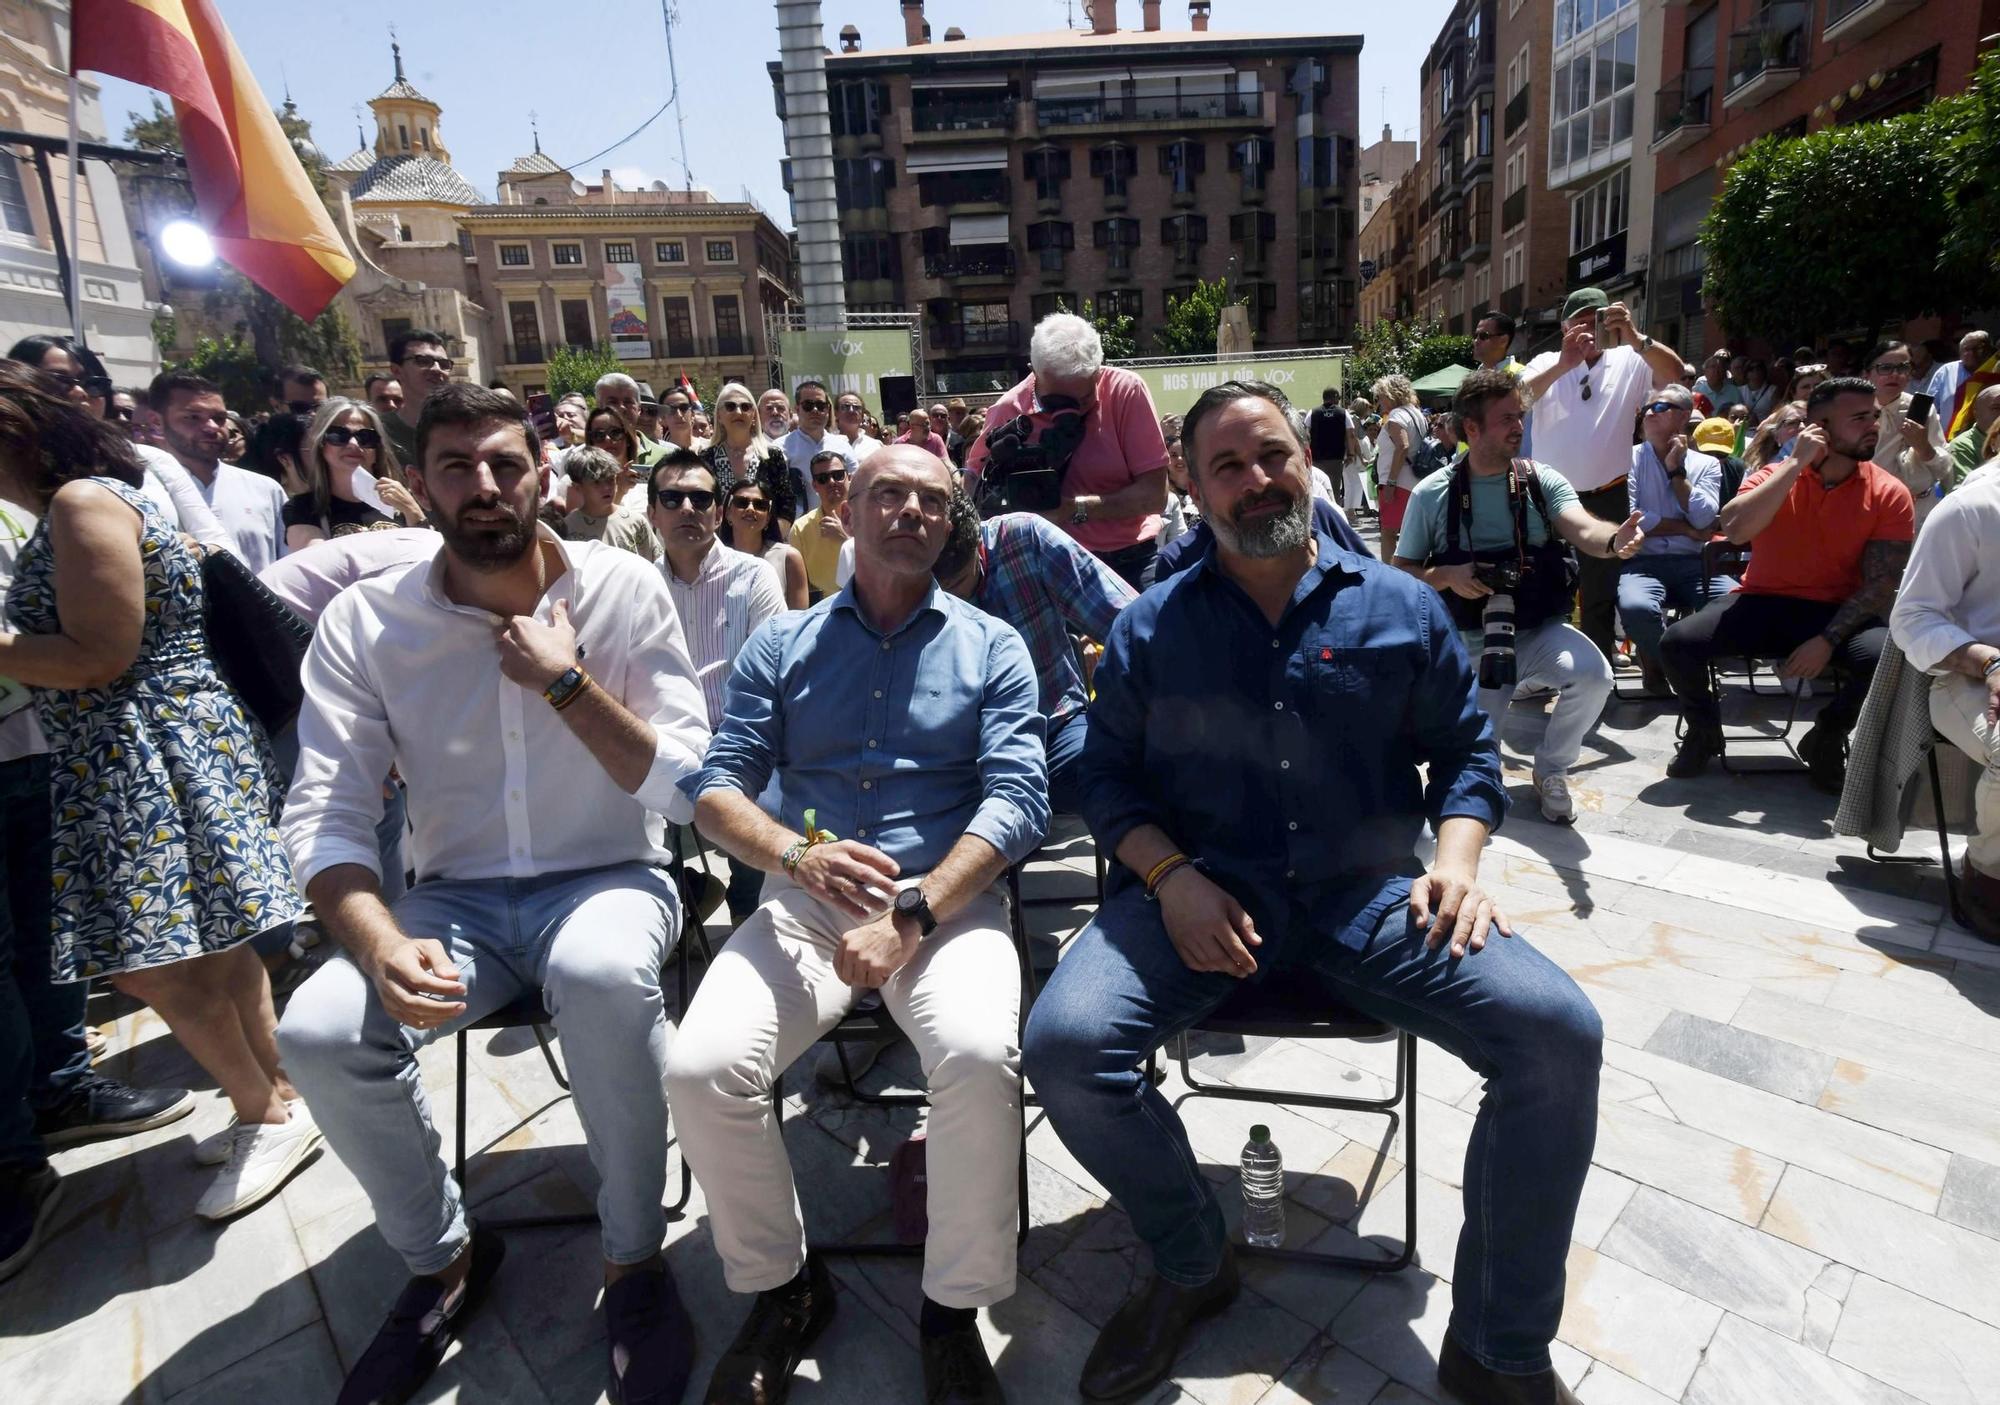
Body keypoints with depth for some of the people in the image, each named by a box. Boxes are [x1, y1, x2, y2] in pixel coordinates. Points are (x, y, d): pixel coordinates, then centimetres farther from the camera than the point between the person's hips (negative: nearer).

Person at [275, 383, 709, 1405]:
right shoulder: (363, 621, -1)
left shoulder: (622, 587, -6)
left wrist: (564, 681, -19)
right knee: (318, 1034, -23)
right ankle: (441, 1255, 9)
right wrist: (383, 944, -25)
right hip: (458, 897, 3)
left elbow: (683, 784, -9)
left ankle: (634, 1258, -7)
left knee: (603, 976, -35)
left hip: (605, 877, -2)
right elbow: (324, 817, -7)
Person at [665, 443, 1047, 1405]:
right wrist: (796, 856, -18)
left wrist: (910, 914, -17)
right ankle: (781, 1288, 9)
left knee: (980, 1056, -31)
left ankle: (953, 1308, -1)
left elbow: (1018, 800, -4)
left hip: (948, 901, -1)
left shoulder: (991, 647, 8)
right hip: (805, 902, 2)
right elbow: (717, 787, 5)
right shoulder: (781, 646, 13)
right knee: (701, 1068, -22)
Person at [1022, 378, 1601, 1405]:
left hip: (1368, 900, 1)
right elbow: (1107, 777, 8)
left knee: (1559, 1033, -20)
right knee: (1064, 1043, -24)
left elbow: (1466, 749, 16)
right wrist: (1171, 875, -9)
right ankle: (1192, 1268, 8)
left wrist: (1457, 856, -3)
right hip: (1196, 898, 0)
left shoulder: (1401, 608, 11)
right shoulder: (1150, 628, 9)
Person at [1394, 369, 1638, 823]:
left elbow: (1583, 530, -22)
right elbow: (1402, 575, -2)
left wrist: (1614, 540, -45)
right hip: (1471, 642, 0)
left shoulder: (1541, 481, -4)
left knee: (1594, 675, -32)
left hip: (1540, 631, 1)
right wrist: (1447, 577, -22)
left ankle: (1550, 770, -2)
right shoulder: (1432, 494, -6)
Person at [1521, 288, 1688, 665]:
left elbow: (1674, 372, -15)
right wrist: (1563, 364, -29)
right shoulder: (1547, 363, 4)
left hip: (1606, 497, 0)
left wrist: (1635, 338, -30)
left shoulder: (1629, 361, 3)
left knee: (1600, 595, 7)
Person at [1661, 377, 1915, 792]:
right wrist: (1795, 463, -20)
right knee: (1677, 642, -26)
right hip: (1763, 603, 0)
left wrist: (1828, 640, -19)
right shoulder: (1776, 475, -2)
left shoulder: (1889, 494, -3)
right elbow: (1734, 530, -23)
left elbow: (1880, 584, -6)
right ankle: (1705, 731, 4)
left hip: (1840, 612, 0)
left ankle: (1826, 738, 2)